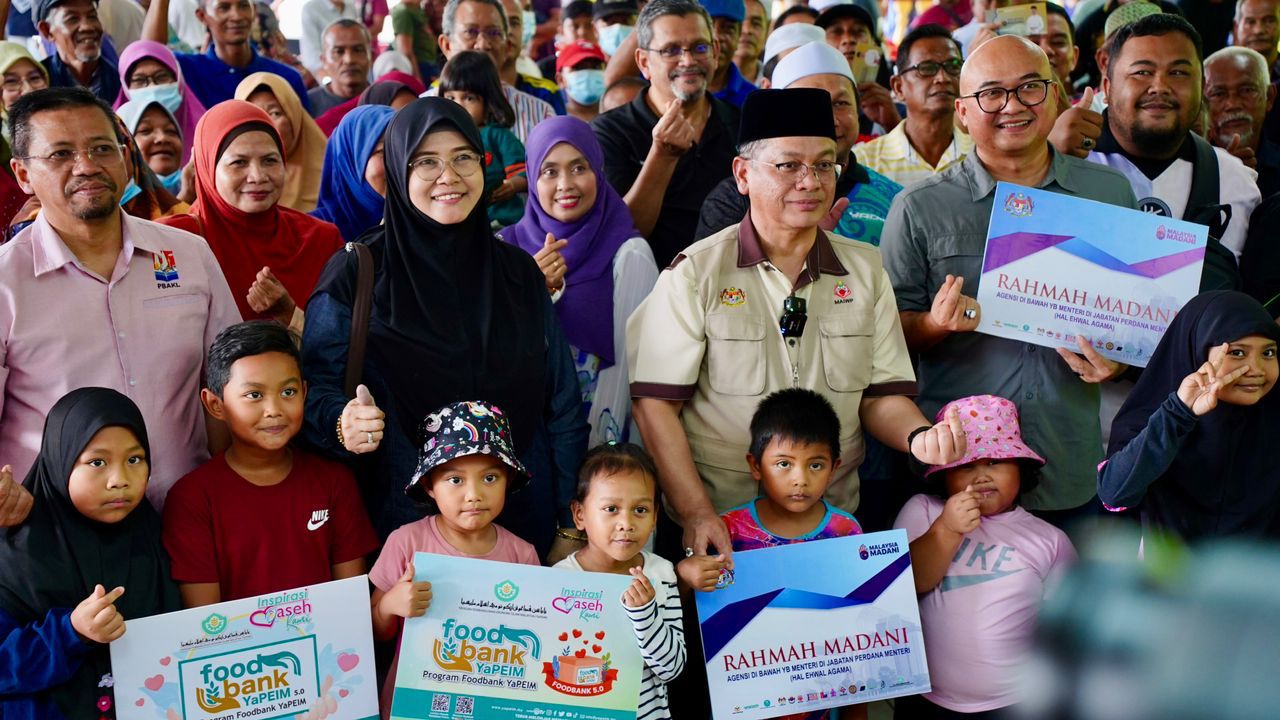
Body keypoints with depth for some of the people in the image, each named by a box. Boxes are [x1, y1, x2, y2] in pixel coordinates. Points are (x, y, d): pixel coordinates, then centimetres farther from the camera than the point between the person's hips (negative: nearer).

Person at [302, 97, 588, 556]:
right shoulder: (355, 274, -4)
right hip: (405, 524, -3)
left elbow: (561, 403, 7)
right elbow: (317, 385, -4)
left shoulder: (519, 273, 6)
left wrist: (569, 528, 4)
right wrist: (342, 425, -27)